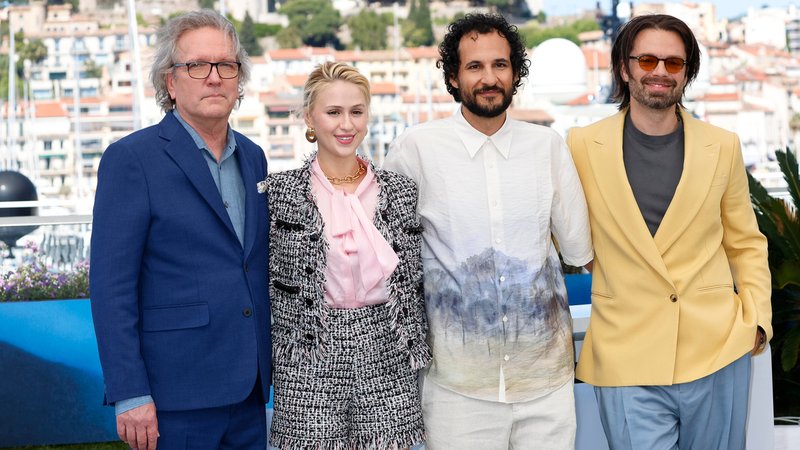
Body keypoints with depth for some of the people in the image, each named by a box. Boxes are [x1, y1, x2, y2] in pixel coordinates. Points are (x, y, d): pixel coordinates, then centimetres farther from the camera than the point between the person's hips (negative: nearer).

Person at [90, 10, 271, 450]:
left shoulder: (252, 157, 12)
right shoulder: (131, 158, -7)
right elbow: (111, 286, -11)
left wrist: (266, 370, 12)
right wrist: (130, 395, -16)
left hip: (248, 394, 6)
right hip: (175, 398, -6)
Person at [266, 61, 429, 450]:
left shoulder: (400, 191, 6)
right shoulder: (279, 192, -2)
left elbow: (415, 282, 11)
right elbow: (264, 283, 3)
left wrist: (416, 352, 9)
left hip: (386, 363, 2)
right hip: (310, 367, -2)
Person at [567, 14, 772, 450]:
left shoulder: (723, 147, 6)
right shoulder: (583, 146, 0)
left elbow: (745, 244, 14)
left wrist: (757, 319, 3)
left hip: (717, 351, 2)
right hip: (628, 360, -2)